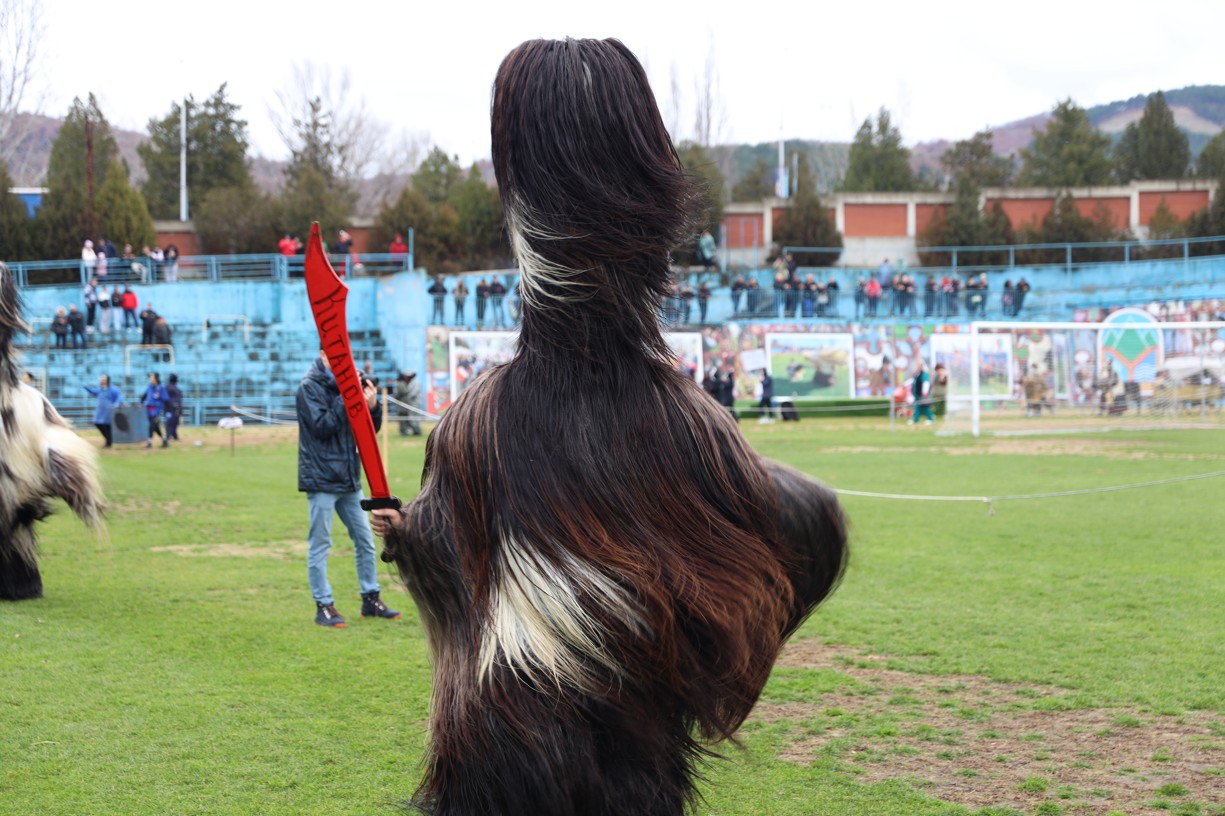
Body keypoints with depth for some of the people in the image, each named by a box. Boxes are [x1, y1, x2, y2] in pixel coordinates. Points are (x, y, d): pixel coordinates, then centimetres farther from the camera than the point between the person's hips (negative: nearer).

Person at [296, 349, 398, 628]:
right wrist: (347, 399, -19)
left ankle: (370, 600, 19)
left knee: (365, 541, 10)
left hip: (349, 478, 7)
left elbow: (370, 429, 12)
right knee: (320, 544, -2)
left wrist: (372, 405, -7)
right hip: (322, 478, -7)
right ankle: (324, 606, 2)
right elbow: (321, 426, -17)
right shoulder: (310, 387, -6)